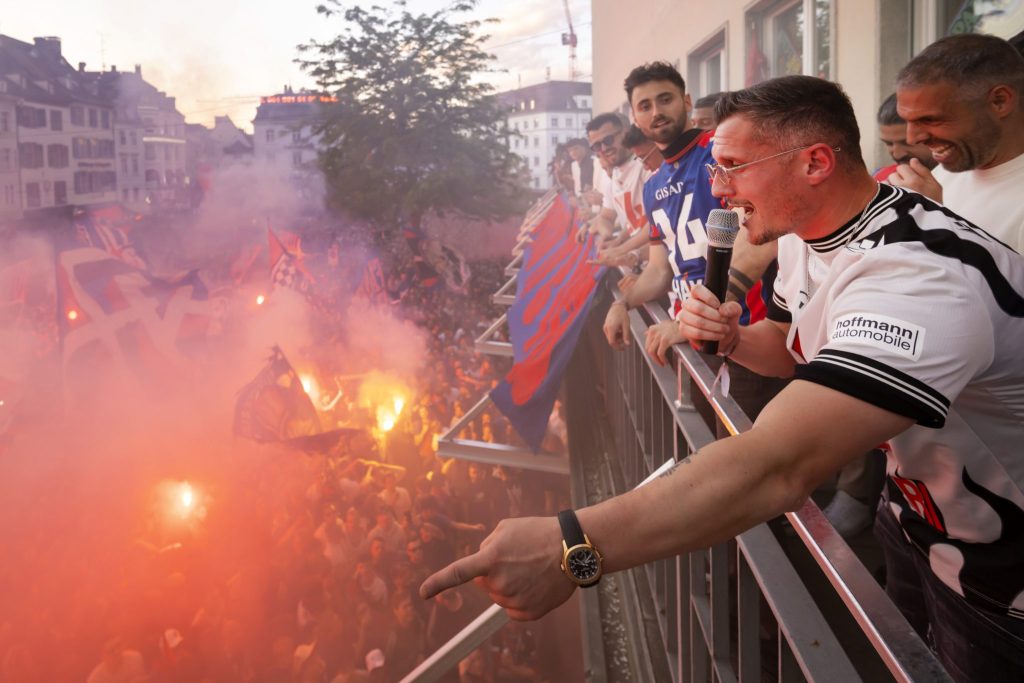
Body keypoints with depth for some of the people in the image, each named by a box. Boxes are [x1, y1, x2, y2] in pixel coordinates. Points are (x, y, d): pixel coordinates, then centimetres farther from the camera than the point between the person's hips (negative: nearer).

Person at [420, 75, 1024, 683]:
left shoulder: (920, 277, -37)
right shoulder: (805, 232, -4)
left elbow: (777, 467, -48)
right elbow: (793, 349, 13)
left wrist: (569, 548, -52)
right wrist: (733, 338, -12)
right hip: (913, 512, 8)